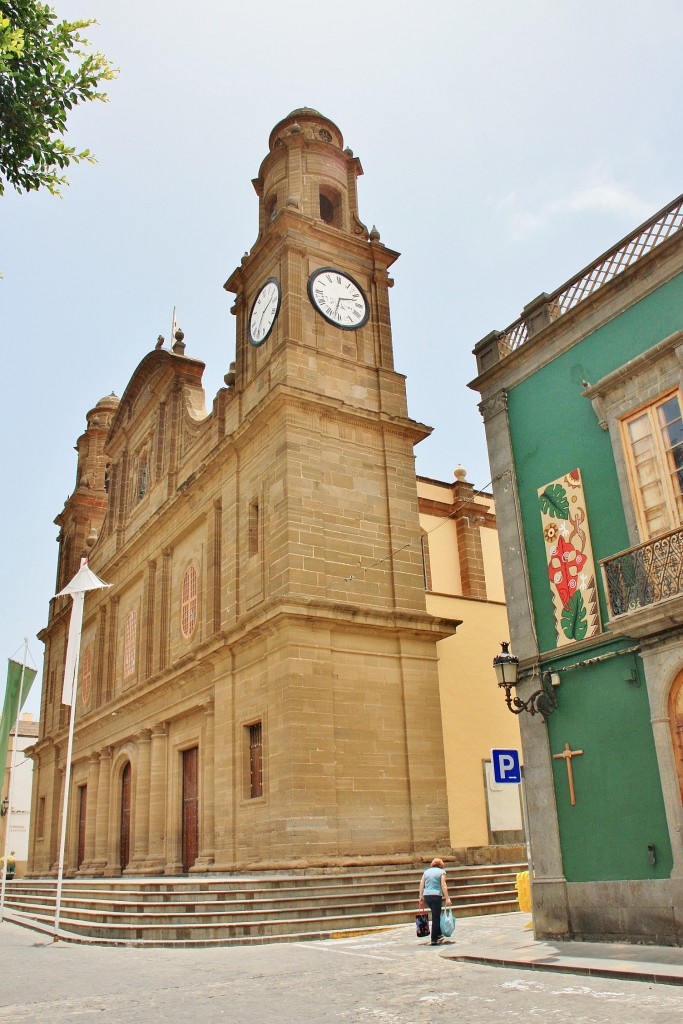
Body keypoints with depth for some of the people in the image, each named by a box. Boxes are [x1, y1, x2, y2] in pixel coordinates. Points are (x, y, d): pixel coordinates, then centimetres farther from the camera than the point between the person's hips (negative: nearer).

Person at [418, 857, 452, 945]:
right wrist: (447, 898, -11)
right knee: (436, 918, 1)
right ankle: (434, 940, 1)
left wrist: (421, 897, 14)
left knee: (436, 915, 20)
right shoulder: (441, 872, 2)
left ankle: (438, 935, 22)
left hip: (426, 896, 5)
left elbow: (421, 884, 11)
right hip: (436, 895, -5)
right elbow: (443, 885, -8)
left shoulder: (426, 871, 16)